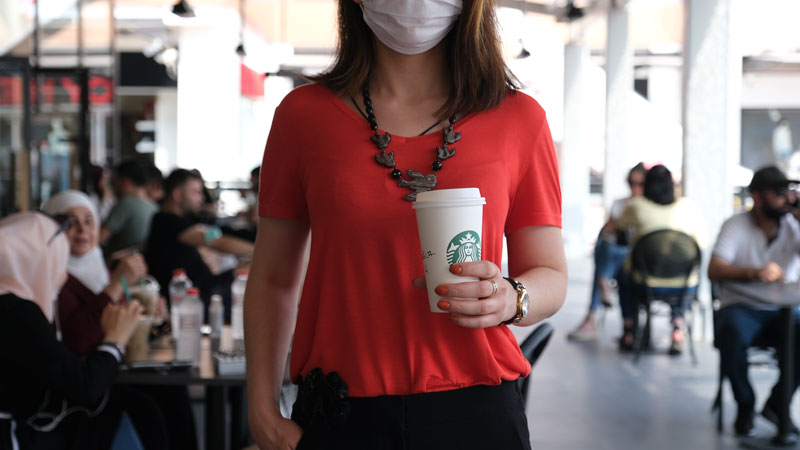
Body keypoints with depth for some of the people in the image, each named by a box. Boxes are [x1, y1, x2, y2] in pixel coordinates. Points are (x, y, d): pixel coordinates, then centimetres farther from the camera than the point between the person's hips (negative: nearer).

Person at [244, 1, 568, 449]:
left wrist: (508, 299, -18)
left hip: (475, 412, 0)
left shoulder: (519, 117, 0)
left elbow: (551, 276, 4)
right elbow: (273, 279, 6)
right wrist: (265, 413, -1)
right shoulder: (304, 114, 1)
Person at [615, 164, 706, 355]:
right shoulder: (688, 207, -3)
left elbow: (620, 226, 16)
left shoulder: (636, 205, -5)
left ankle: (629, 334, 37)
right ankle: (677, 328, 24)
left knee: (624, 275, 35)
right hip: (683, 288, 1)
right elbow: (701, 243, 4)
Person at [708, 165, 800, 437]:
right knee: (733, 335, -36)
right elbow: (714, 271, -16)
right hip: (741, 309, -3)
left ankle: (776, 404, -2)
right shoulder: (736, 226, -4)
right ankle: (745, 406, -9)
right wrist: (754, 272, -33)